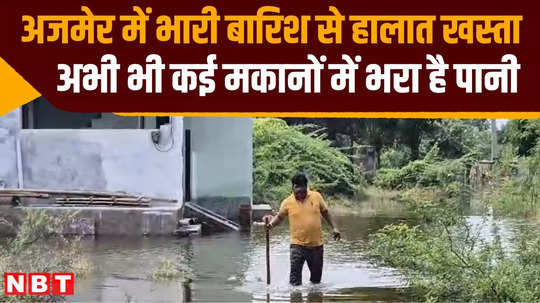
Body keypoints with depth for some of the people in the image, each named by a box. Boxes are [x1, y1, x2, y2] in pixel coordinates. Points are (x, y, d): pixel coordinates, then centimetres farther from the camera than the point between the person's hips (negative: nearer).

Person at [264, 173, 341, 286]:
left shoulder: (316, 196, 0)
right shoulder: (288, 202, -4)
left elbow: (325, 212, 11)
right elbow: (279, 217, 3)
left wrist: (334, 227, 8)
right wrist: (271, 223, -17)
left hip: (316, 244, 2)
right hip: (297, 245, -2)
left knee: (316, 275, 15)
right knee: (295, 276, -11)